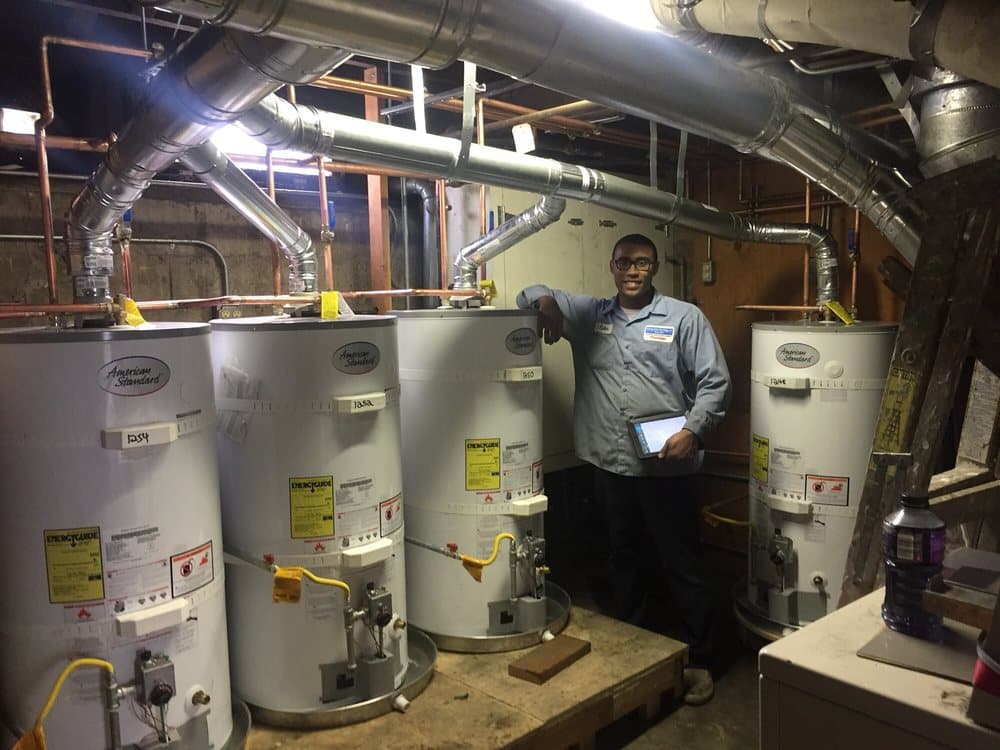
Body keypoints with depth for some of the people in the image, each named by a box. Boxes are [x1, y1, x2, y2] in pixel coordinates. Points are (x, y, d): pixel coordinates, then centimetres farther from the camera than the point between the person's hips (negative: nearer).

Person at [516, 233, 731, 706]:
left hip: (667, 468, -3)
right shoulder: (587, 314, 9)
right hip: (609, 467, 4)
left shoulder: (684, 318, 0)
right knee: (622, 562, 19)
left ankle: (698, 661, 21)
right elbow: (532, 295, 15)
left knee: (682, 566, 5)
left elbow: (715, 381, -3)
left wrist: (693, 430, -15)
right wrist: (545, 301, -8)